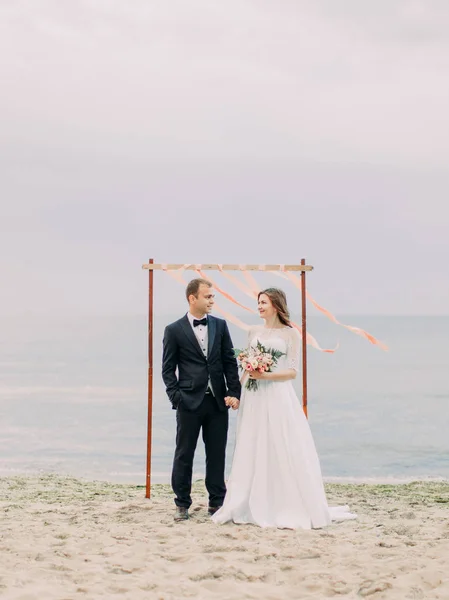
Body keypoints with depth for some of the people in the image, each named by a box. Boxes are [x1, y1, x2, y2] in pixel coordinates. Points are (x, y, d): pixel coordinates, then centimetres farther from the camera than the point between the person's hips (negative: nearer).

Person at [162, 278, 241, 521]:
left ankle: (216, 503, 20)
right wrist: (176, 398, -10)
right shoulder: (174, 330, -2)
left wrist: (234, 392, -1)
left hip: (218, 401, 3)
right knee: (184, 455, 5)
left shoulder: (220, 325, 7)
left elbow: (230, 362, 7)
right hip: (189, 402, -3)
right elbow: (168, 369, -1)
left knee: (217, 454, 9)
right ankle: (182, 504, 16)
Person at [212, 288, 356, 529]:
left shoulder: (290, 333, -1)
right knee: (252, 452, 5)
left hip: (278, 397, -5)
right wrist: (238, 392, 6)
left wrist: (266, 375, -17)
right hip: (254, 398, 5)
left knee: (282, 451, -4)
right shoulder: (254, 332, 13)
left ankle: (292, 509, 4)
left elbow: (293, 371, -5)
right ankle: (255, 507, 13)